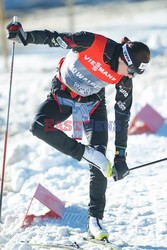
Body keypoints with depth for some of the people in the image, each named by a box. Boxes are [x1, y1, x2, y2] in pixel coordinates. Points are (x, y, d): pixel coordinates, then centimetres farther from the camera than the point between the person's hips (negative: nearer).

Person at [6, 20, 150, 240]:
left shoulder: (124, 80, -20)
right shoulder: (92, 43, -31)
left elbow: (122, 117, -11)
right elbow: (53, 39, -20)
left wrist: (121, 157, -10)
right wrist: (25, 36, -30)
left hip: (92, 102, 1)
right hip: (62, 95, -1)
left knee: (100, 155, -13)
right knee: (39, 127, -31)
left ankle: (95, 218, -7)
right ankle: (89, 154, -21)